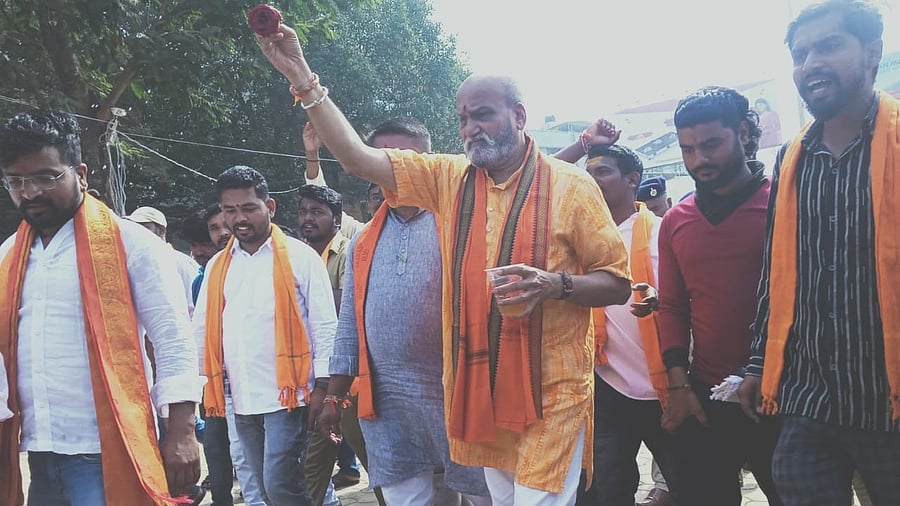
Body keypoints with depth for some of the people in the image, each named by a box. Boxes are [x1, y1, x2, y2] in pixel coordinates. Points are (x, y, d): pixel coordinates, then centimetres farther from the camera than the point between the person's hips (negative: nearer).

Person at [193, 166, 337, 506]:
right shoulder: (217, 266, 10)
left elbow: (325, 327, -6)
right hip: (241, 400, 5)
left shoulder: (300, 257, -4)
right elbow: (202, 330, 13)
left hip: (286, 395, -5)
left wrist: (321, 388, -10)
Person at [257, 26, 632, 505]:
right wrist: (301, 75, -8)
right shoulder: (448, 178, 6)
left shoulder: (571, 186, -5)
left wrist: (555, 284, -22)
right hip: (478, 386, 5)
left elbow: (618, 283, -3)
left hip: (551, 391, -4)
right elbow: (359, 157, 0)